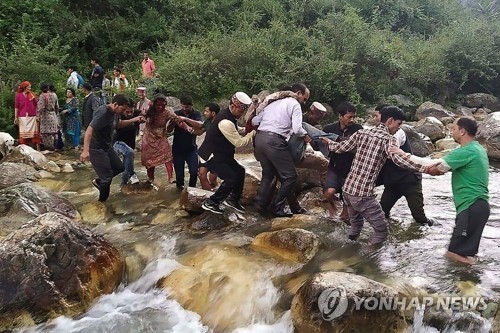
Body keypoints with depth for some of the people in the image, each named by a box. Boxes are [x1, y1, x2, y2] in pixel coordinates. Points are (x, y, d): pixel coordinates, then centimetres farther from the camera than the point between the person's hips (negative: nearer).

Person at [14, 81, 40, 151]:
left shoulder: (32, 95, 4)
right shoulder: (18, 95, 1)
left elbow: (36, 106, 5)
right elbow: (16, 107, 2)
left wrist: (37, 116, -1)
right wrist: (16, 118, -2)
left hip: (32, 117, 0)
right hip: (23, 117, 0)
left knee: (35, 133, 1)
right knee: (24, 134, 6)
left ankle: (38, 149, 2)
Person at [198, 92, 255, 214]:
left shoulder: (229, 115, 3)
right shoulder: (226, 122, -29)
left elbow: (235, 131, 22)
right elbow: (239, 142, -24)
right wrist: (253, 133, -16)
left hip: (222, 154, 10)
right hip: (211, 156, -10)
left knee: (240, 172, 13)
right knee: (231, 178, -15)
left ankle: (233, 199, 29)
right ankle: (210, 203, 2)